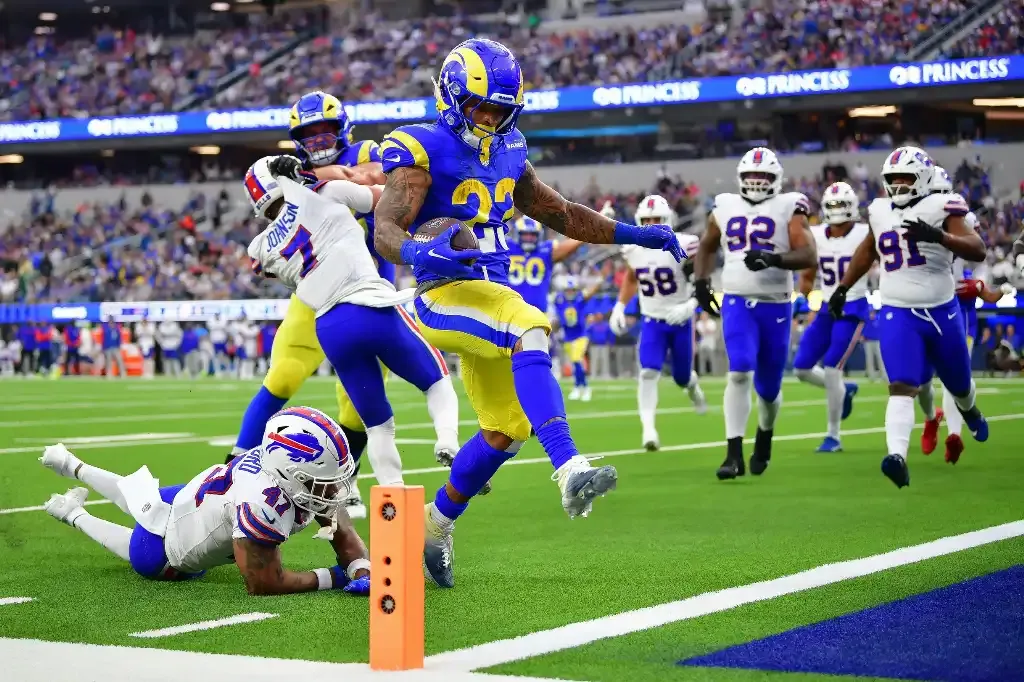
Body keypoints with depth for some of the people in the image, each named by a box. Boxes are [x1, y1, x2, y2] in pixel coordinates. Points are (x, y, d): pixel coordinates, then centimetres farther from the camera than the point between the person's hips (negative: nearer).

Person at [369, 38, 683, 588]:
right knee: (529, 331, -35)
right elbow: (385, 229, -21)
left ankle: (436, 526, 31)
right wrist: (417, 252, -44)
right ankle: (570, 471, -45)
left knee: (507, 429, 12)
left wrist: (633, 235, 21)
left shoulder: (506, 155, 12)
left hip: (490, 293, 8)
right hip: (444, 294, -8)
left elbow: (558, 213, 23)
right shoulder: (422, 151, -9)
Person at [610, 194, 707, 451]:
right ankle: (648, 429, -18)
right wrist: (620, 306, 7)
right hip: (652, 322, 2)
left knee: (681, 376, 13)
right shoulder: (633, 248, -6)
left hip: (680, 321, -2)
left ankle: (693, 386, 51)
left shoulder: (682, 246, -21)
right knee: (648, 373, -18)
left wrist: (689, 306, -29)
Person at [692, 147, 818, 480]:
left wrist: (773, 259, -27)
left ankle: (765, 435, 41)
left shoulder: (788, 209, -2)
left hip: (776, 306, -1)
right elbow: (707, 246, 25)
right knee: (739, 374, -17)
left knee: (768, 386, 10)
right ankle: (734, 454, -16)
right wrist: (700, 281, 11)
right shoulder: (725, 208, 8)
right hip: (736, 302, 1)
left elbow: (809, 255, -12)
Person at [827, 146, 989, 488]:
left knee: (959, 384, 20)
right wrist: (842, 288, 24)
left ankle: (970, 411, 55)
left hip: (942, 312, -1)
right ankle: (897, 457, -32)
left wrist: (938, 235, -34)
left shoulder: (940, 208, -10)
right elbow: (867, 251, 25)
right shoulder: (881, 212, 5)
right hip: (897, 315, 1)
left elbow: (978, 250, -19)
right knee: (901, 387, -18)